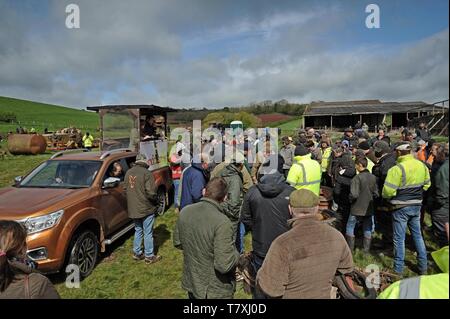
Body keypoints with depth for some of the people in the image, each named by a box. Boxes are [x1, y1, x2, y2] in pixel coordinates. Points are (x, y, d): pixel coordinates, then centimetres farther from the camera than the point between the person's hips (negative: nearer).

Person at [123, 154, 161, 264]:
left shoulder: (128, 173, 4)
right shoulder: (146, 173, -19)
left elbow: (125, 190, 11)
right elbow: (150, 192, -22)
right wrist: (155, 201, -3)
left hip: (133, 209, 7)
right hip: (146, 208, -7)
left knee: (138, 231, 21)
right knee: (148, 233, 5)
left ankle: (137, 253, 30)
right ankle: (149, 256, 15)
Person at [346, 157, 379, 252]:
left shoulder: (357, 178, -18)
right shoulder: (373, 177, -1)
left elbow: (354, 194, -22)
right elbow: (376, 194, 3)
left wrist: (351, 200, -3)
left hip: (357, 208, -5)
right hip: (369, 209, 5)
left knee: (350, 227, 11)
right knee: (367, 230, 14)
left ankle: (350, 249, 14)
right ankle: (366, 250, 20)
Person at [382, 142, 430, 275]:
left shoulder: (397, 169, -22)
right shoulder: (422, 165, 0)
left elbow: (388, 191, -23)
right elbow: (426, 185, 12)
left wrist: (387, 196, -2)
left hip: (401, 207, -6)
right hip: (417, 205, 6)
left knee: (399, 238, 5)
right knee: (417, 235, 20)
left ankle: (398, 270, 15)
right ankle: (423, 267, 31)